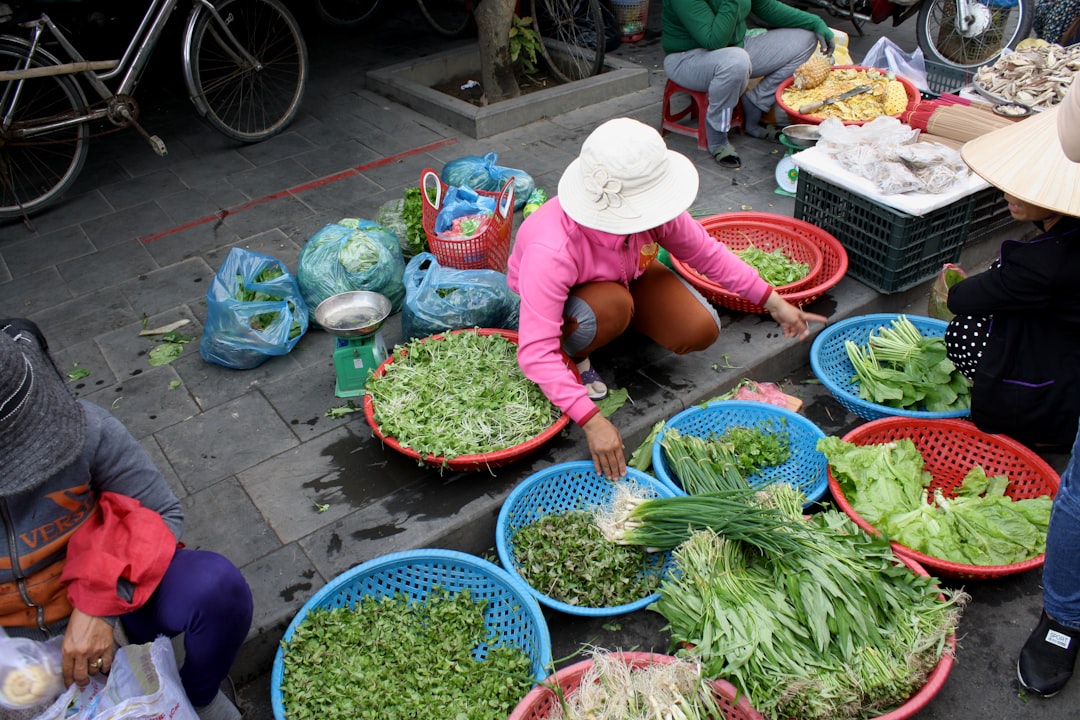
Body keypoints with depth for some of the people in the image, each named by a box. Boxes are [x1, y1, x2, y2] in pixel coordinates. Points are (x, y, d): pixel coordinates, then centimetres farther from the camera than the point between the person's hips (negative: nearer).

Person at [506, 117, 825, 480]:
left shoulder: (650, 209, -28)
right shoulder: (552, 250, -43)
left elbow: (705, 252, -9)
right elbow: (535, 352, -44)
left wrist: (775, 304, -7)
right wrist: (593, 421, -51)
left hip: (628, 276, 5)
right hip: (558, 301, -5)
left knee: (701, 331, -15)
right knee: (612, 305, -39)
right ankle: (575, 358, -7)